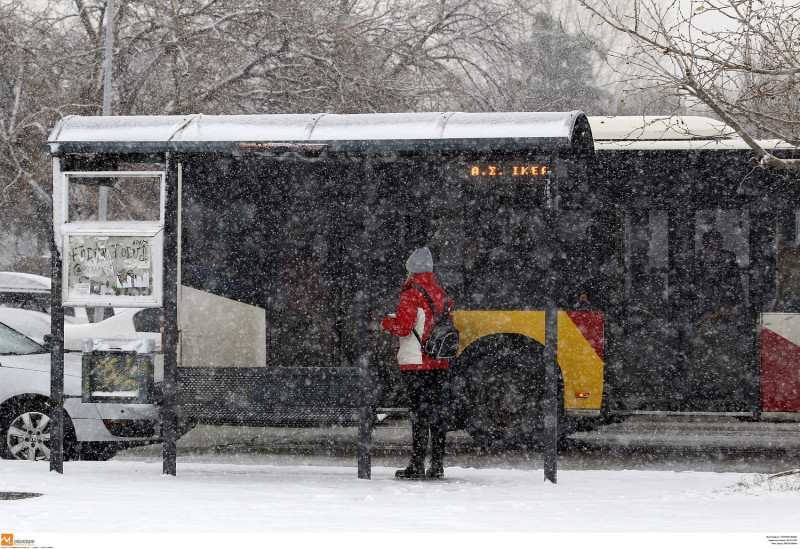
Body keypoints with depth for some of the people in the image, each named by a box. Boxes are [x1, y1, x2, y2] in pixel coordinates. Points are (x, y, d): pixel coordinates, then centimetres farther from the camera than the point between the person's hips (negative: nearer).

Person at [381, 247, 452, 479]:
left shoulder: (411, 294, -12)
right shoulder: (441, 294, 10)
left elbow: (403, 327, -18)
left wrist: (386, 322, 0)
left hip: (415, 364, -6)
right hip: (439, 363, 6)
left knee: (419, 411, -6)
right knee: (435, 411, 10)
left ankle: (417, 464, -6)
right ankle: (437, 465, 11)